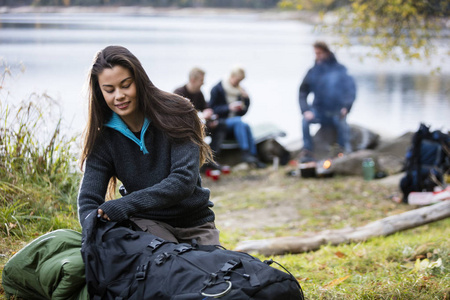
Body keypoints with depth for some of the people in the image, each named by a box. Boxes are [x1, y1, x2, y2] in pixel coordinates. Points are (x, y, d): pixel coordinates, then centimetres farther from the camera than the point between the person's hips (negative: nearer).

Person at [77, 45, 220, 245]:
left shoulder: (175, 113, -12)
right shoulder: (104, 138, -4)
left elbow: (184, 181, -22)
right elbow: (88, 201, -10)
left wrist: (127, 204, -34)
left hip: (196, 223, 0)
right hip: (146, 222, 0)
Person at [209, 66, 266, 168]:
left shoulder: (240, 90, 14)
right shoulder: (217, 89, -1)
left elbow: (243, 112, 13)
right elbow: (212, 109, -9)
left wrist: (246, 98, -3)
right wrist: (229, 107, -20)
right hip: (221, 123, -4)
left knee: (245, 125, -31)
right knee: (239, 121, -35)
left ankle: (253, 155, -37)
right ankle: (245, 152, -43)